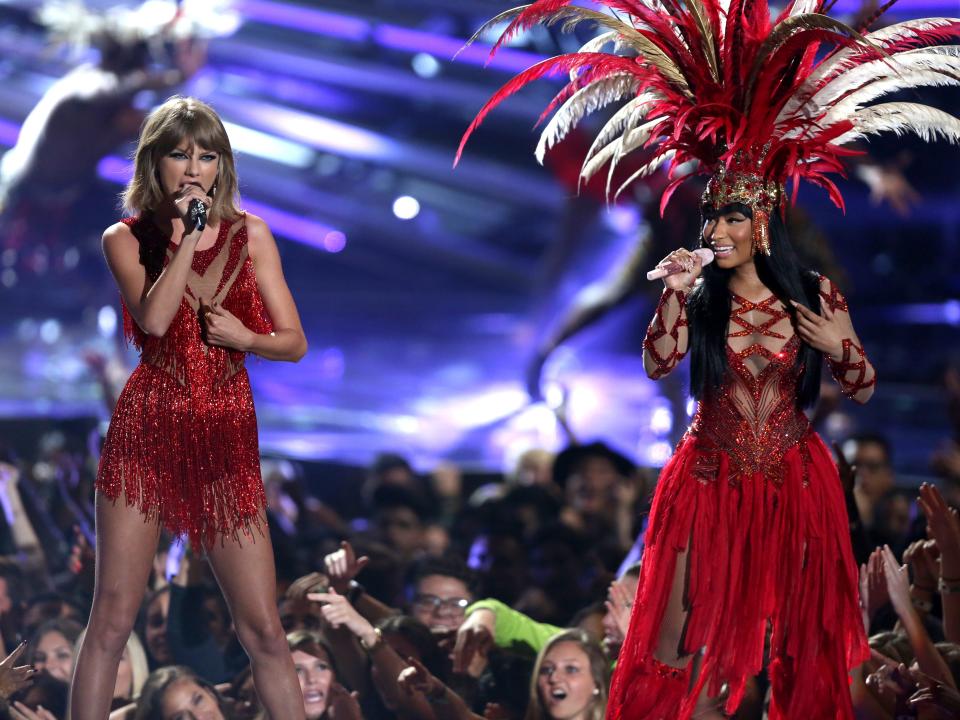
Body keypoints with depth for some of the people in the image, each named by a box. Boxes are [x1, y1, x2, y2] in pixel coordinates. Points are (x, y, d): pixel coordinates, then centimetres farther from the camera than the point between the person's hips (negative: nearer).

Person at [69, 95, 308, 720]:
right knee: (112, 618, -3)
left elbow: (294, 342, 9)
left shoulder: (249, 235, 9)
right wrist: (186, 237, -14)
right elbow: (153, 319, -14)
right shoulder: (126, 239, 4)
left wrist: (243, 337, -10)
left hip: (227, 437, 1)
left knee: (263, 628, 0)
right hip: (147, 432, -1)